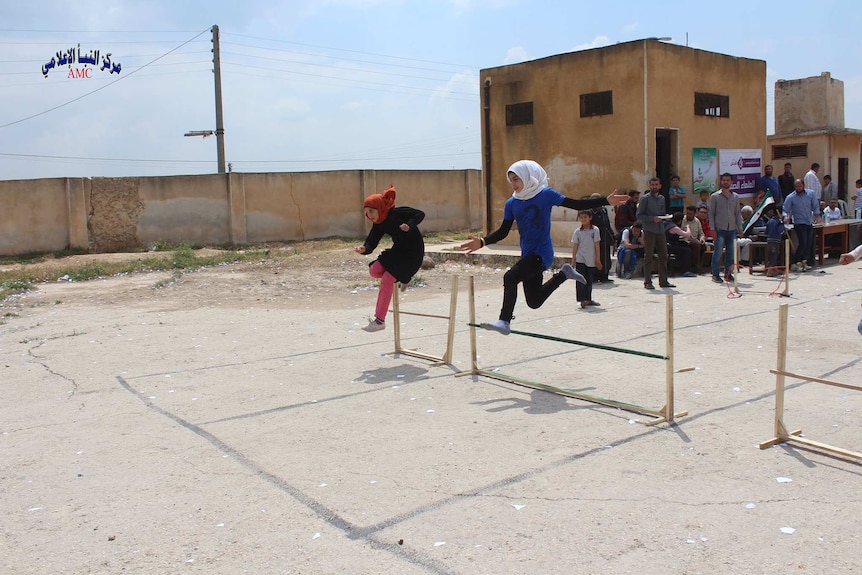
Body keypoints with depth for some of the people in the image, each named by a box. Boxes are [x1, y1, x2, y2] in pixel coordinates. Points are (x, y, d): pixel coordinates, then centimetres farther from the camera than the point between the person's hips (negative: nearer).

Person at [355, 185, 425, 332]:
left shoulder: (397, 213, -18)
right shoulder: (378, 225, 2)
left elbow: (420, 214, -18)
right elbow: (371, 243, -2)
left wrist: (409, 225, -36)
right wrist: (364, 249, -25)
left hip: (413, 251, -8)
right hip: (398, 249, 8)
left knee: (387, 280, -17)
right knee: (374, 270, -10)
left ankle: (380, 320, -12)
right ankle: (402, 276, 16)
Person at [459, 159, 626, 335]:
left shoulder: (546, 194, -7)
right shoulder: (511, 203, 6)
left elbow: (577, 205, -4)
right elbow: (503, 232, 8)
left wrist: (607, 201, -12)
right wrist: (482, 242, -8)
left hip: (542, 254, -7)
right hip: (527, 255, 7)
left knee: (510, 277, -27)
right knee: (534, 301, 12)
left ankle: (504, 321, -26)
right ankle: (563, 274, 31)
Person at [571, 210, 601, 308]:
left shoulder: (595, 230, -1)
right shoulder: (578, 231, 1)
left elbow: (597, 245, 0)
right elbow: (575, 247, 3)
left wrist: (598, 259, -1)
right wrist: (573, 260, 0)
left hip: (591, 260, 1)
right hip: (580, 260, -1)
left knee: (589, 281, 10)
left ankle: (588, 299, 21)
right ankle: (582, 300, -8)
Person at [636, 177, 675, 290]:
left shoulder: (662, 198, 16)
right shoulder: (645, 198, -3)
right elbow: (639, 215, -7)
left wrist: (664, 217, 1)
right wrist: (652, 219, -18)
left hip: (660, 230, 6)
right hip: (649, 231, -6)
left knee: (663, 256, 7)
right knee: (648, 257, -2)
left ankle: (663, 281, 15)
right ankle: (647, 282, 2)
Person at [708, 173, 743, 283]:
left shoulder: (735, 197, 12)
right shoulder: (715, 196, 2)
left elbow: (738, 213, 13)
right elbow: (711, 213, 0)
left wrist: (740, 227, 5)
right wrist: (712, 228, -7)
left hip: (732, 229, 4)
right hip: (719, 229, -4)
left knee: (731, 253, 4)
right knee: (718, 252, -6)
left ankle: (727, 273, 13)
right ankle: (715, 274, 1)